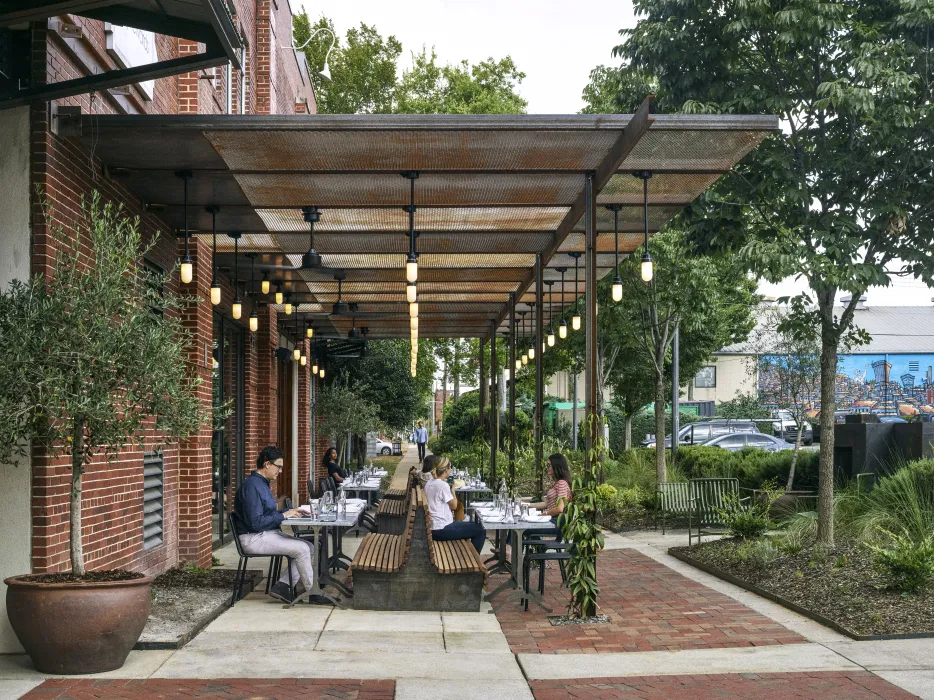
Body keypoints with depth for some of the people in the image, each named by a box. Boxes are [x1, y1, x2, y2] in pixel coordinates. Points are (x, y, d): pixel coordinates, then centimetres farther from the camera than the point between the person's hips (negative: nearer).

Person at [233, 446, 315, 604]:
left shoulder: (262, 484, 16)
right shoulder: (252, 486, -18)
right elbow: (255, 522, -24)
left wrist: (289, 512, 5)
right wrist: (283, 515, -16)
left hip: (268, 534, 11)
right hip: (254, 539, -11)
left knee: (310, 548, 0)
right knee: (302, 549, -20)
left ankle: (282, 586, -4)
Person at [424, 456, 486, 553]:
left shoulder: (429, 484, 9)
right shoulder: (443, 485, -20)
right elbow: (454, 506, -10)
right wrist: (453, 490, 1)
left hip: (434, 527, 10)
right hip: (442, 530, -10)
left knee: (469, 525, 30)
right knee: (480, 531, -6)